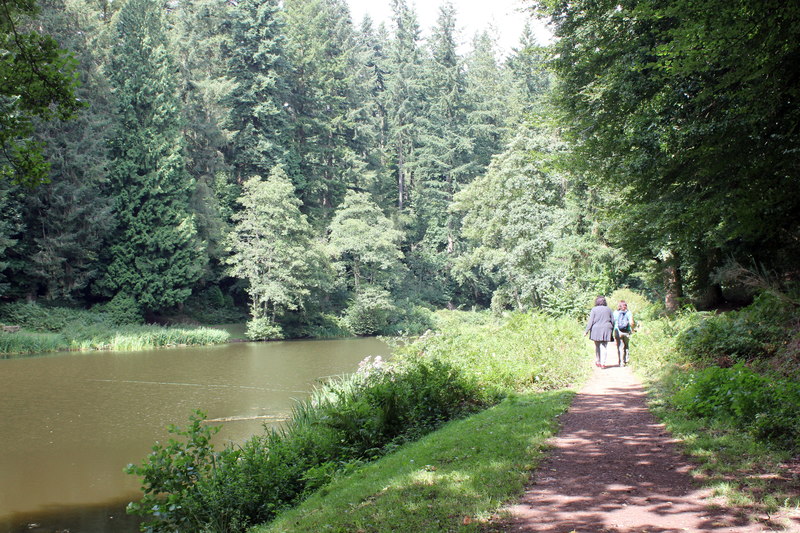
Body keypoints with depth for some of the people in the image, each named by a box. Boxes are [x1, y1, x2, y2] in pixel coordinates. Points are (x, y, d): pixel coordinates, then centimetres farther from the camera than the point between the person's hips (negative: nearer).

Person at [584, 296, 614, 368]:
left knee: (597, 346, 12)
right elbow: (612, 321, 11)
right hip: (606, 329, 2)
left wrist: (587, 330, -4)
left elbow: (591, 321, -6)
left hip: (596, 329, -2)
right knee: (604, 346, 2)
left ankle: (597, 361, 17)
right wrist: (612, 331, 20)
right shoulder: (608, 309, 8)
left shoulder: (594, 309, -2)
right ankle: (603, 363, -3)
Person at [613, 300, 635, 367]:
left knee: (620, 347, 0)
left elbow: (612, 322, -2)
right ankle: (626, 360, 21)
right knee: (626, 346, 18)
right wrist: (632, 329, 6)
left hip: (617, 331, -1)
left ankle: (621, 362, -6)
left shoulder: (615, 313, 1)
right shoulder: (629, 313, -1)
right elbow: (631, 323, -11)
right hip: (627, 332, 1)